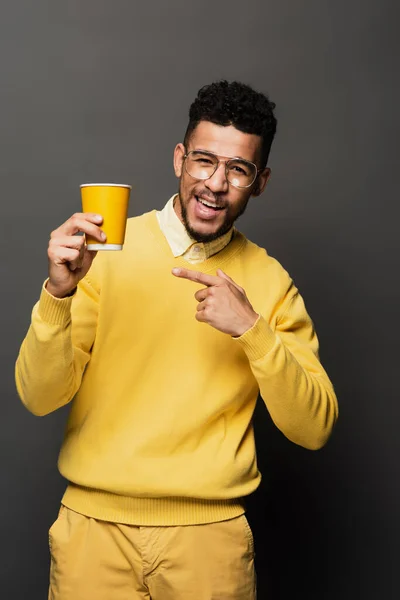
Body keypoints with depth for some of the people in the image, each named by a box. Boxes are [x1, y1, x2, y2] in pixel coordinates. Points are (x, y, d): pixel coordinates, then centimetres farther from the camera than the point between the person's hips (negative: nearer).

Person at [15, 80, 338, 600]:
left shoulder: (270, 281, -1)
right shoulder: (108, 251, -5)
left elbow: (315, 429, -6)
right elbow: (39, 397, -9)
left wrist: (251, 329, -19)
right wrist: (58, 293, -25)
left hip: (210, 533, 1)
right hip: (95, 523, 0)